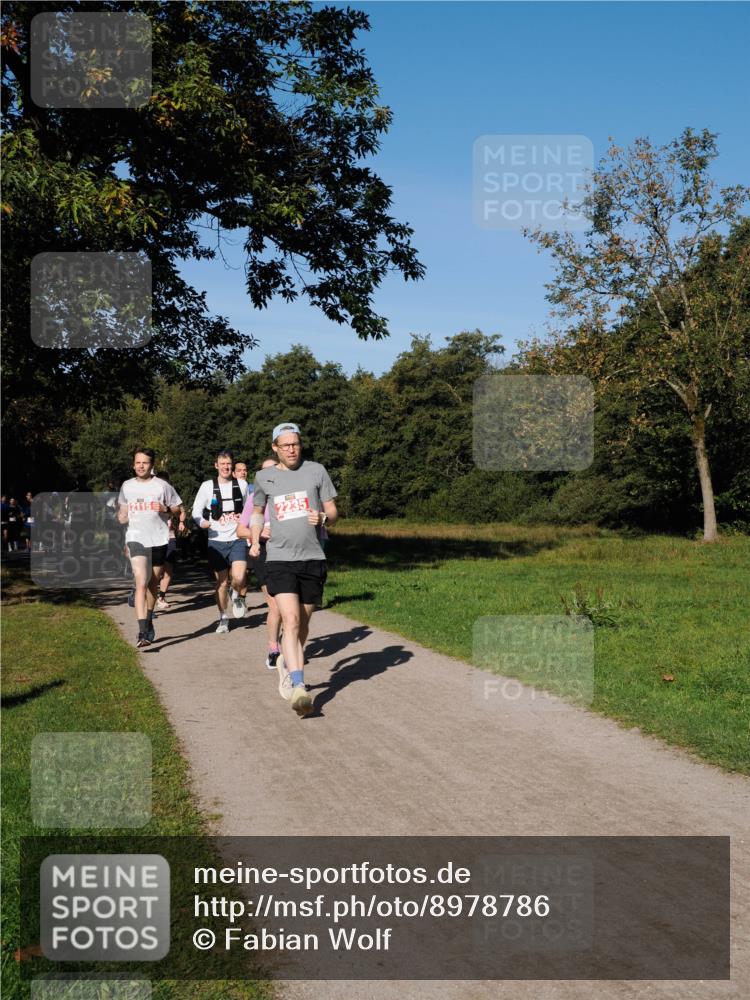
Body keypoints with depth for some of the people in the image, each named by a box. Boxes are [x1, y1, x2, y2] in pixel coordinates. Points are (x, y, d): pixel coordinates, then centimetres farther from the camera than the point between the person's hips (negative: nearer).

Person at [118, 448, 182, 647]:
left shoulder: (162, 485, 1)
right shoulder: (127, 486, 9)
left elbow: (177, 507, 8)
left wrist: (165, 509, -12)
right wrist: (122, 515, 2)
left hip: (159, 539, 0)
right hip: (136, 539, 0)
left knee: (153, 585, 13)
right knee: (141, 583, -15)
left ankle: (148, 621, 34)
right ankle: (143, 632, -22)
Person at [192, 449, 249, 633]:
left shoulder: (242, 485, 4)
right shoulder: (207, 486, 1)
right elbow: (196, 511, 2)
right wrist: (204, 523, -17)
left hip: (237, 539, 0)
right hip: (217, 541, 0)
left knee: (239, 578, -19)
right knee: (222, 582, 6)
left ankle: (237, 596, 15)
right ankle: (223, 618, 24)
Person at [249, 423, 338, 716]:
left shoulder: (316, 471, 4)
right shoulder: (264, 477, 7)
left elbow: (333, 511, 7)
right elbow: (257, 512, 24)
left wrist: (323, 518, -15)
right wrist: (255, 541, 10)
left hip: (312, 559, 1)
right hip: (279, 559, -1)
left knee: (302, 623, 12)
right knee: (290, 620, -17)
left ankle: (287, 665, 38)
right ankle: (298, 687, -20)